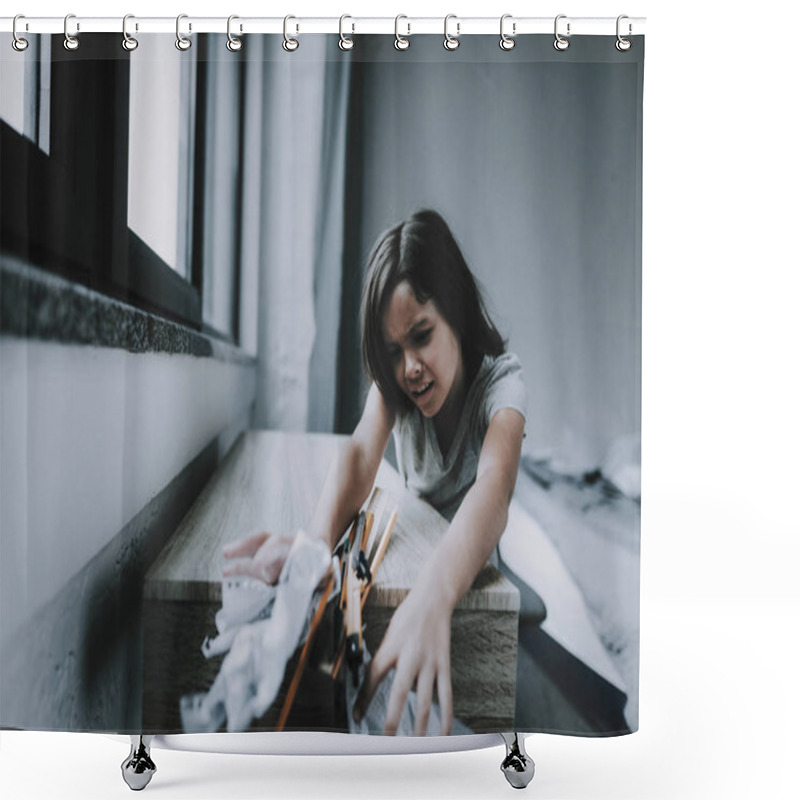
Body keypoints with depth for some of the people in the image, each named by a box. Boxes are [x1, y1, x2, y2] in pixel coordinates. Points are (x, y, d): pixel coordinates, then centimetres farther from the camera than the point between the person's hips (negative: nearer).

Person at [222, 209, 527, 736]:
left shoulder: (501, 380, -24)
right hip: (414, 550, 4)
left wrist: (434, 594, -67)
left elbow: (494, 483, -46)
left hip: (482, 563, -3)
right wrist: (316, 543, -53)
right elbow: (361, 453, -29)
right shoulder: (394, 378, -10)